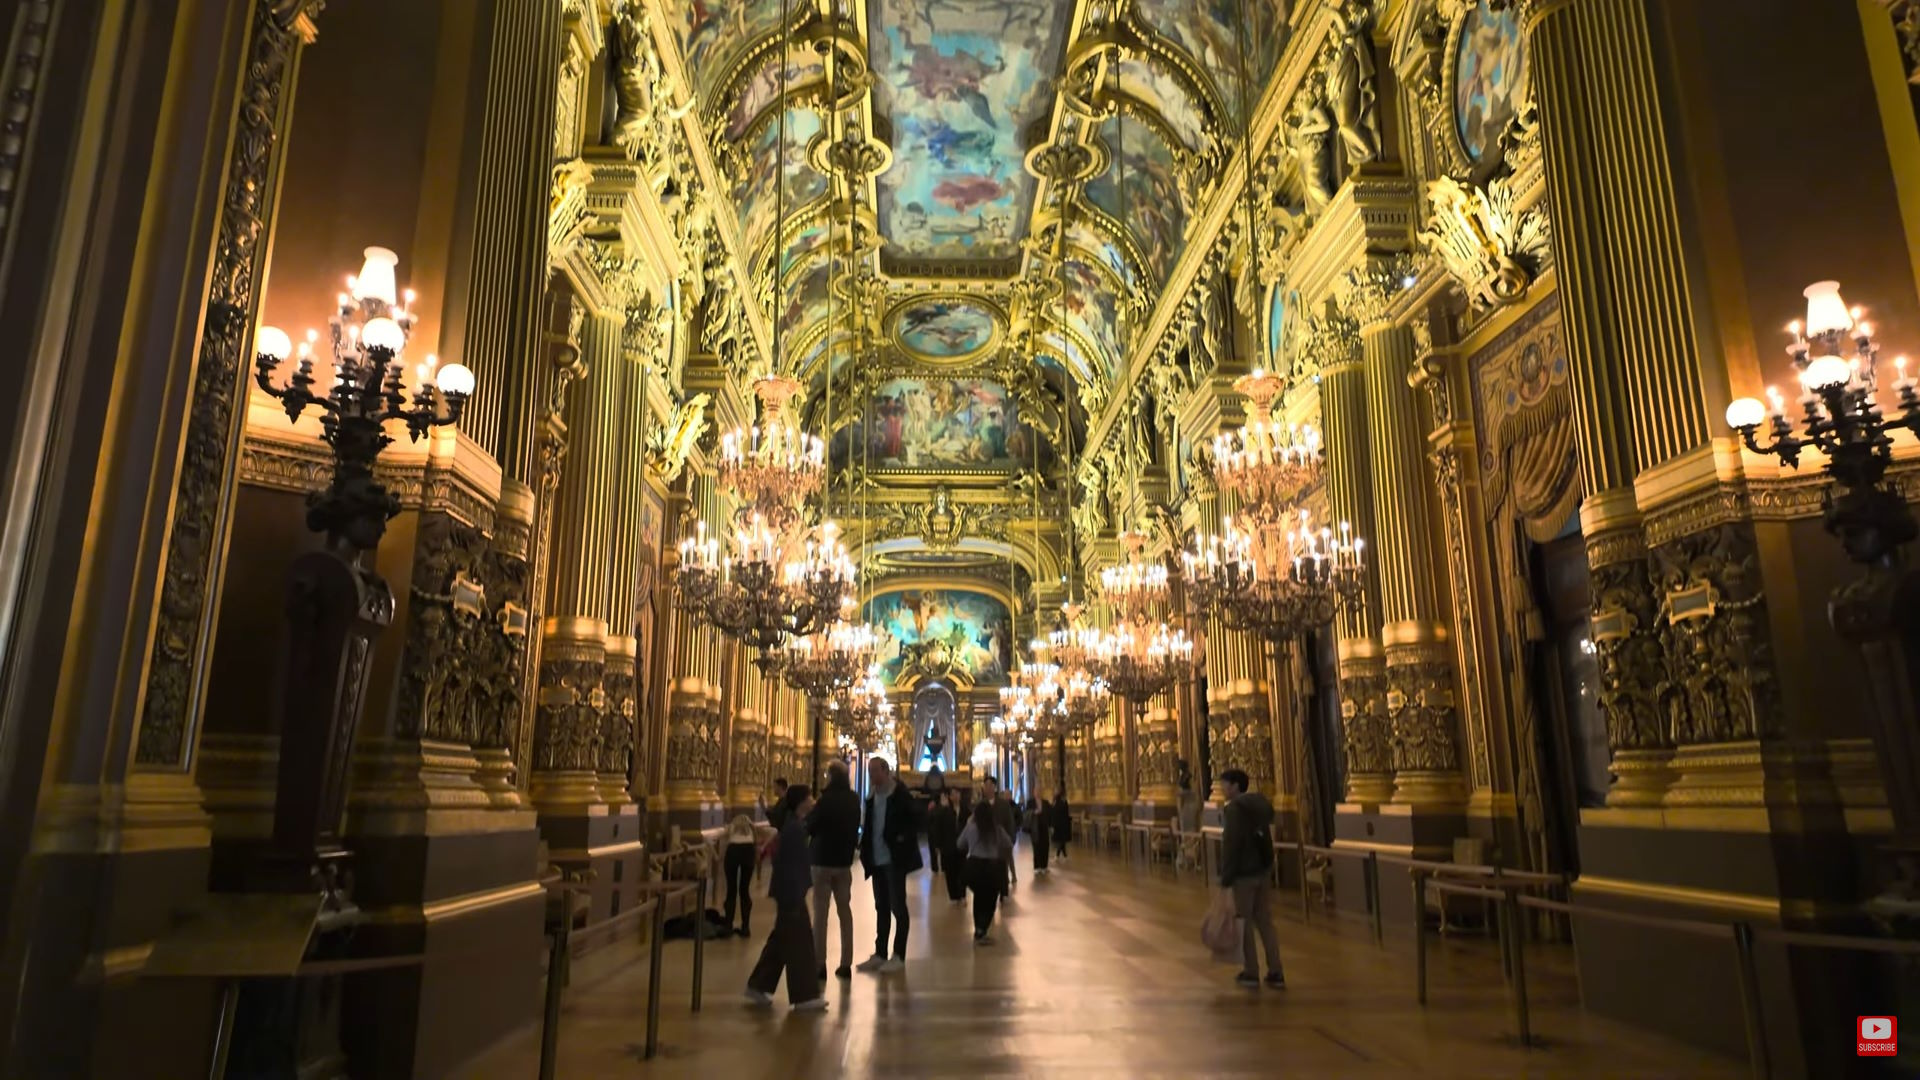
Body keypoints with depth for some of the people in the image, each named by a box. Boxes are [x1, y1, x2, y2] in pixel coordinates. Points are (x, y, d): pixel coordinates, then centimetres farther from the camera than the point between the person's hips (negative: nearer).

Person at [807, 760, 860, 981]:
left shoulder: (826, 799, -15)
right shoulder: (853, 800, 3)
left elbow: (810, 827, -9)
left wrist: (811, 812, 7)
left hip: (823, 859, -5)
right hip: (844, 859, 5)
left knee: (820, 912, 0)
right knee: (845, 910, 9)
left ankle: (820, 964, -2)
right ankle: (846, 963, 10)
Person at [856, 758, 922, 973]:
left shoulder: (900, 794, -11)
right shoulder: (872, 796, 10)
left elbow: (913, 823, -11)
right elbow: (869, 825, 15)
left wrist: (902, 842, -19)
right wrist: (865, 851, 5)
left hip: (894, 860, -7)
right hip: (877, 860, 7)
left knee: (897, 907, 0)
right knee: (881, 908, 12)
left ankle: (898, 956, 7)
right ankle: (880, 954, 19)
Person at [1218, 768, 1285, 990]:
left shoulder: (1235, 807, -15)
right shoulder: (1262, 803, 10)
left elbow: (1230, 844, -17)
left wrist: (1225, 876, -13)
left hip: (1244, 872, -7)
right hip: (1264, 870, 7)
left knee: (1245, 922, 3)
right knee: (1265, 921, 11)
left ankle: (1251, 972, 8)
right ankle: (1275, 973, 11)